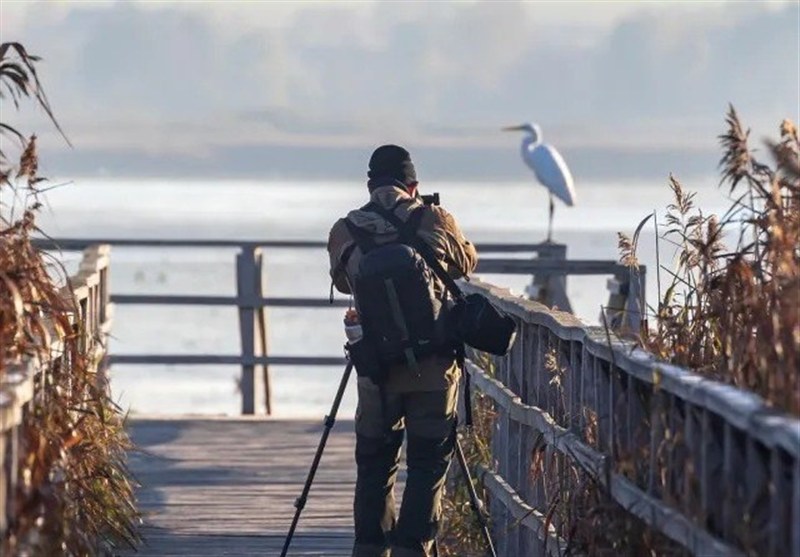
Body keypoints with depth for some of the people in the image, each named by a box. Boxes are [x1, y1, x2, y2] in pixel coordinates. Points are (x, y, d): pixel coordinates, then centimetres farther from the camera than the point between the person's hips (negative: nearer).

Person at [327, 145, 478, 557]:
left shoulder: (345, 232, 0)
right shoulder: (435, 221, -3)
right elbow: (466, 263, 16)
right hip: (434, 368, -1)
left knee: (374, 465, 15)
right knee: (428, 467, 5)